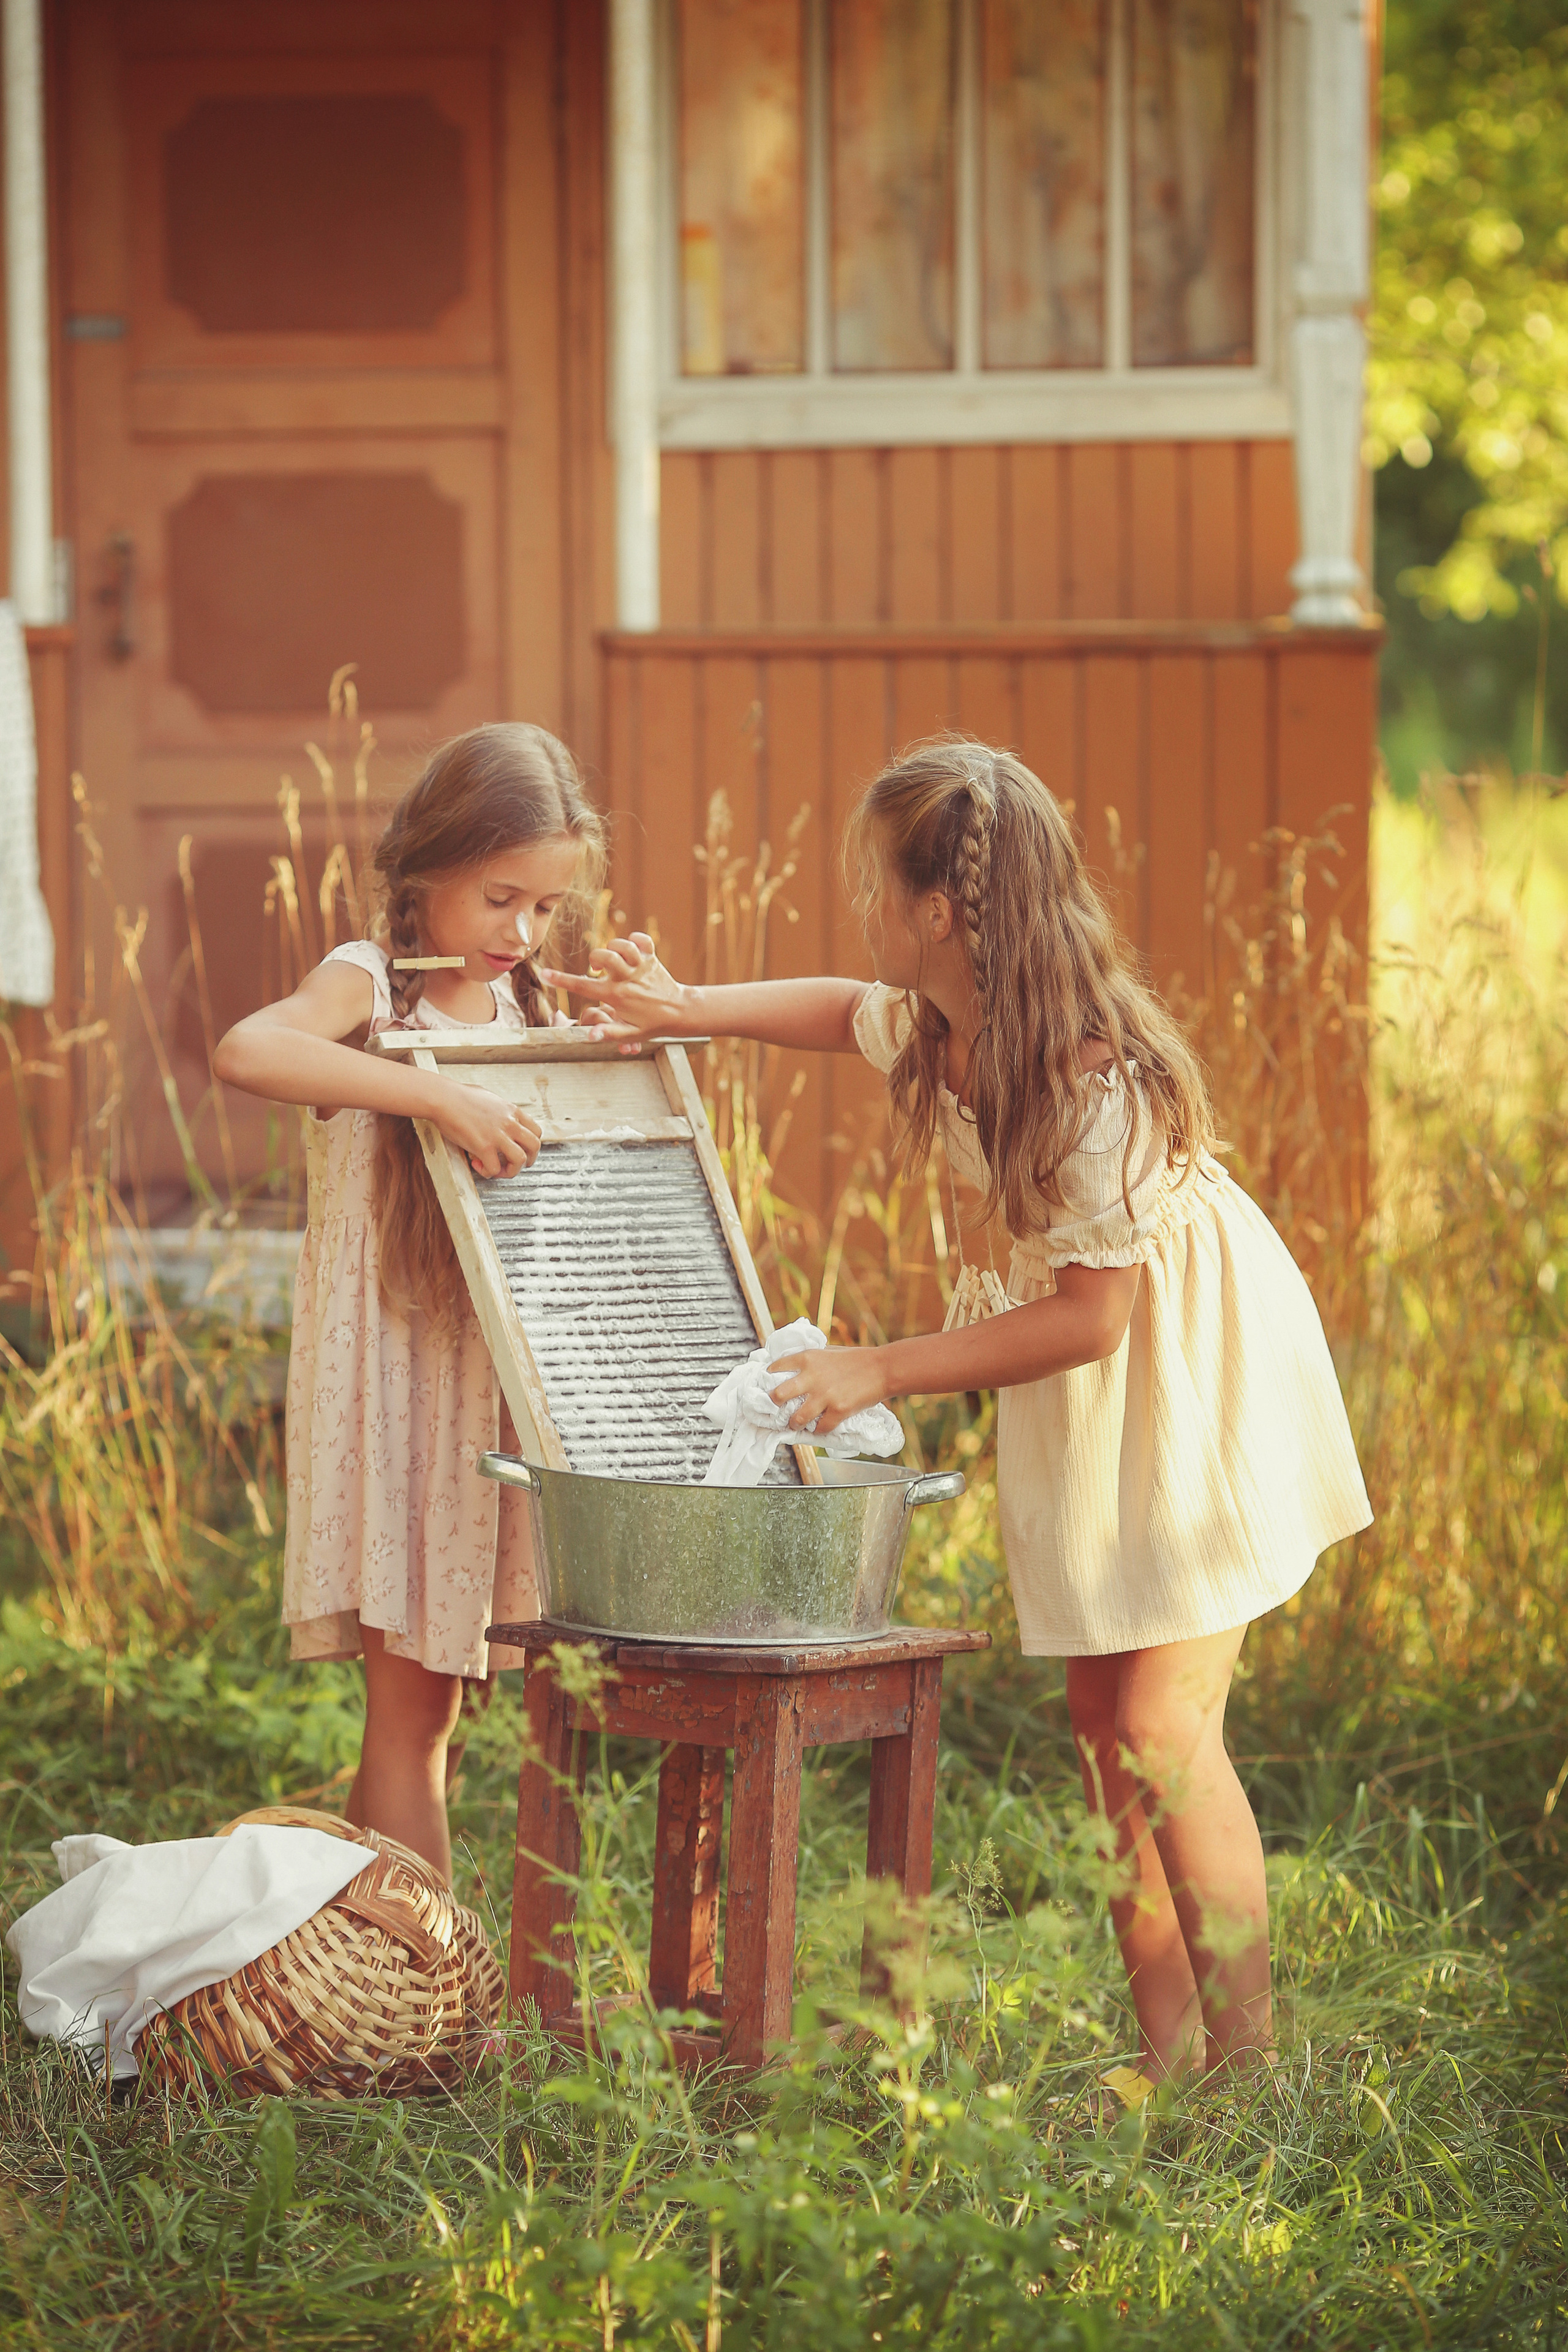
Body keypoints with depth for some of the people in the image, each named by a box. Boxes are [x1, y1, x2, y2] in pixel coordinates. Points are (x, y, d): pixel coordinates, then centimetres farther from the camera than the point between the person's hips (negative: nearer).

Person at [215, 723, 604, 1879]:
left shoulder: (525, 1004, 11)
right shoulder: (369, 985, -10)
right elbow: (245, 1051, -34)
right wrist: (443, 1098, -37)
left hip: (494, 1374, 7)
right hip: (390, 1370, -7)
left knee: (428, 1696, 11)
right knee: (410, 1702, -5)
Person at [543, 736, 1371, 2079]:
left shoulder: (1092, 1086, -31)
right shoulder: (932, 1025, -6)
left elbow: (1089, 1316, -26)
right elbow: (851, 1012, 19)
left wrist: (883, 1373, -23)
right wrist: (692, 1010, 6)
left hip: (1195, 1367, -8)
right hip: (1084, 1386, 8)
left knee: (1163, 1729, -12)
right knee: (1101, 1716, 6)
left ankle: (1247, 2068, -5)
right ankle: (1170, 2059, 11)